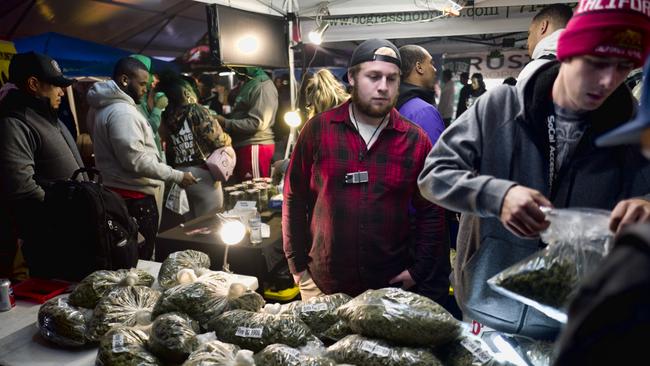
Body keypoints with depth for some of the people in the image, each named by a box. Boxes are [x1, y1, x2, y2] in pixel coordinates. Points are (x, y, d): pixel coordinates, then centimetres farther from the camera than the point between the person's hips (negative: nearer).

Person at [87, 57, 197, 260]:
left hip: (118, 192, 11)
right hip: (135, 197, -11)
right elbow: (136, 160, -25)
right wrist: (177, 176, -20)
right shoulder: (121, 111, -20)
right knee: (140, 260, 0)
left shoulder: (105, 106, 13)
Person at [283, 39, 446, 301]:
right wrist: (298, 266, 0)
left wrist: (420, 270, -2)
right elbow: (295, 200, 0)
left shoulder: (415, 140, -3)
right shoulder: (317, 130, -6)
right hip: (321, 285, 0)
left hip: (391, 286, 1)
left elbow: (431, 212, 3)